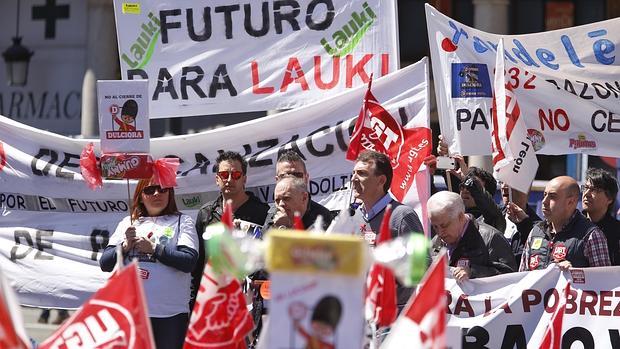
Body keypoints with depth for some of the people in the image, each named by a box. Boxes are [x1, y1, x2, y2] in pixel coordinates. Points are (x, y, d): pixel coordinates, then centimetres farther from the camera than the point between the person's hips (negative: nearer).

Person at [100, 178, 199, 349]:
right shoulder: (128, 223, 16)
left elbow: (189, 262, -8)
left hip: (170, 315, -2)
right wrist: (126, 246, -6)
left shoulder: (182, 221, 7)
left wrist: (154, 249, -9)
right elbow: (105, 263, 10)